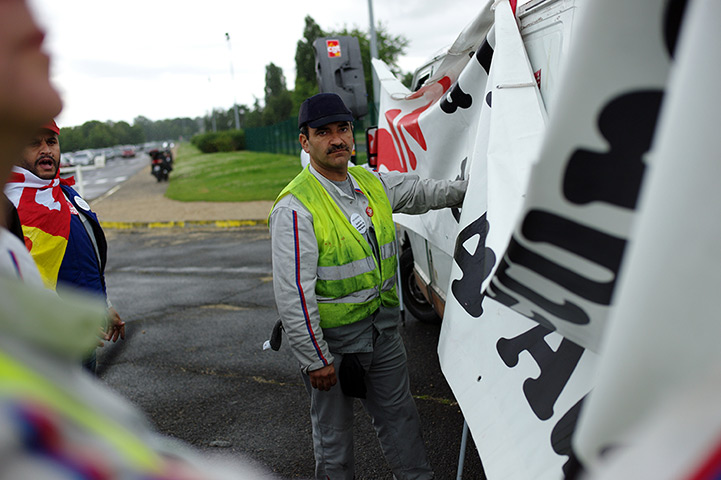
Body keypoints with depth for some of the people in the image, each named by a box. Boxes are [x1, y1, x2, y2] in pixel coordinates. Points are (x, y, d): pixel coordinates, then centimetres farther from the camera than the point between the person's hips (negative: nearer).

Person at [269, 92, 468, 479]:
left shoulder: (373, 183, 2)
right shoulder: (295, 207, -21)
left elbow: (425, 192, 19)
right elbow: (292, 293, -22)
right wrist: (315, 359, -19)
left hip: (383, 328, 6)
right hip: (331, 338, -6)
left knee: (399, 414, 21)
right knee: (333, 430, 13)